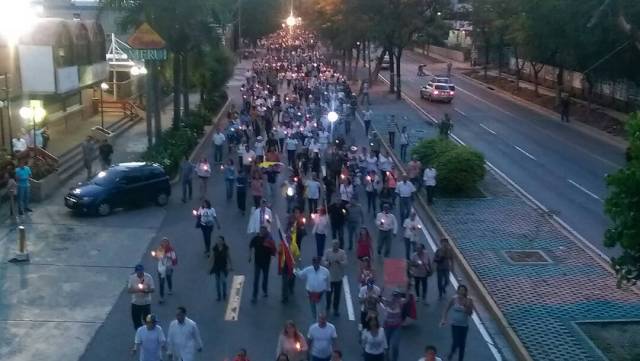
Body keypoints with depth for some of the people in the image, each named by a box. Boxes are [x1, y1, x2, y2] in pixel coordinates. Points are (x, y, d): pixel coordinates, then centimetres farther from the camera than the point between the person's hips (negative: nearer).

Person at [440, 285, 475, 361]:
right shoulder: (454, 299, -10)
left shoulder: (469, 300, -8)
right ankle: (452, 352, 26)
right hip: (455, 324, -2)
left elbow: (470, 314, -8)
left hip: (464, 325, 2)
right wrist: (444, 320, -11)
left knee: (462, 344, 10)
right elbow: (446, 309, -2)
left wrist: (467, 306, -25)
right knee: (456, 342, -9)